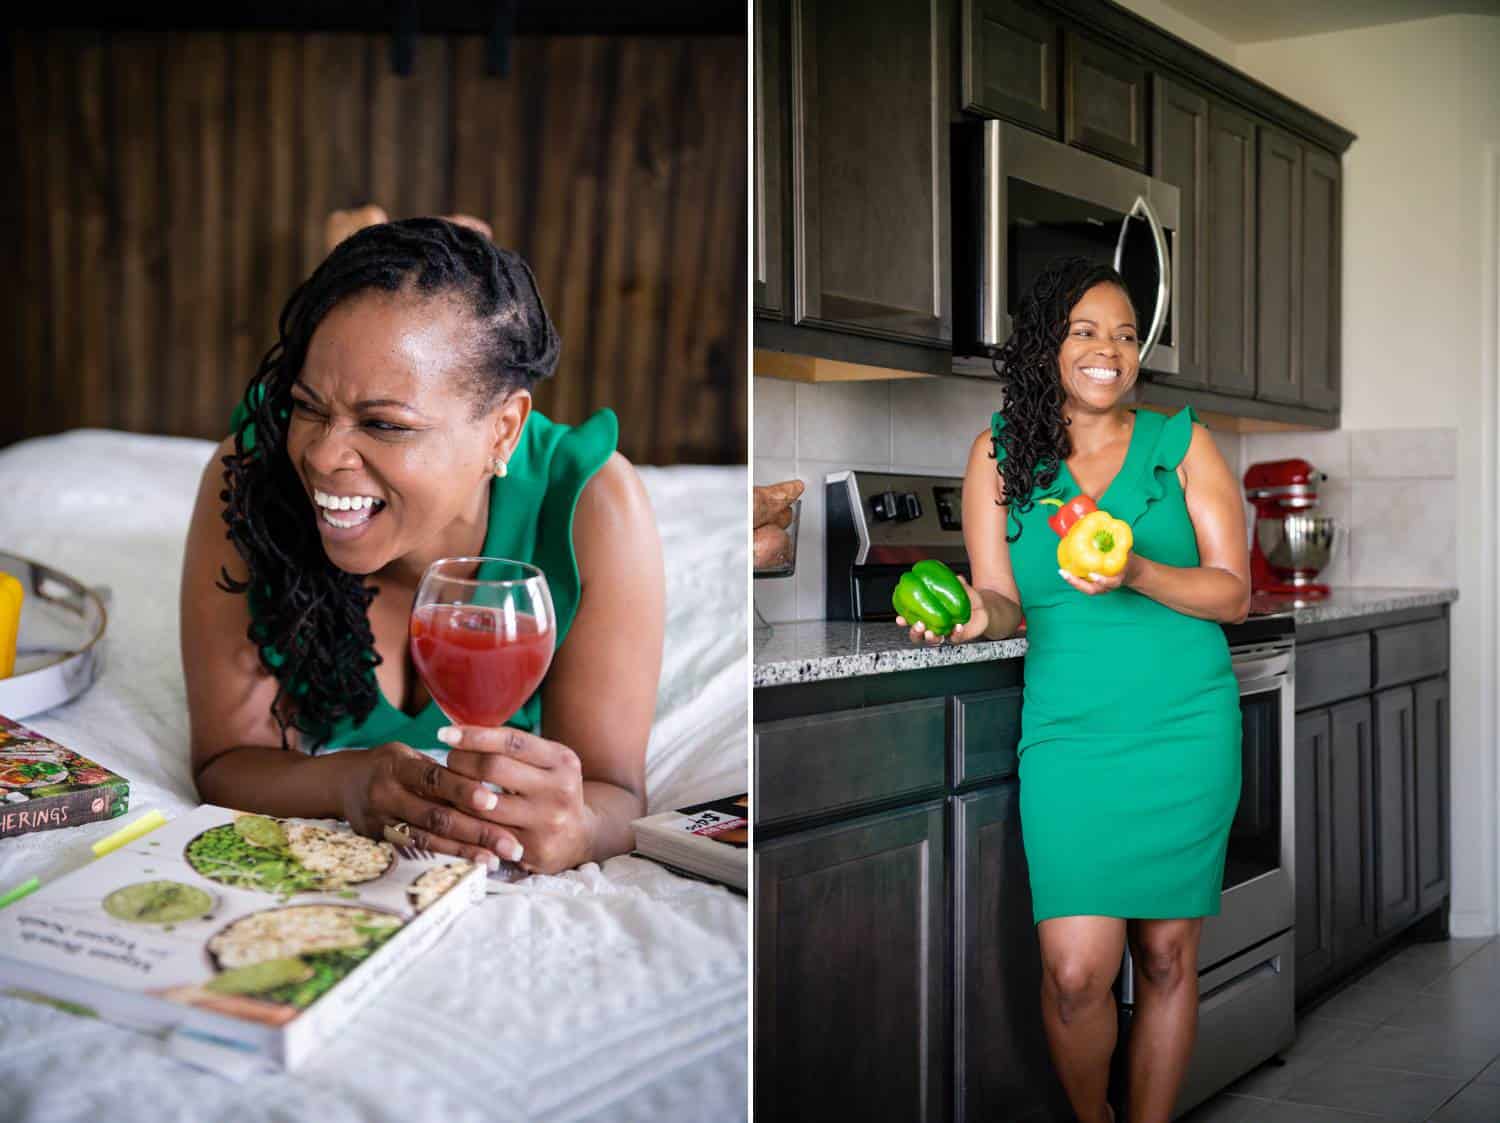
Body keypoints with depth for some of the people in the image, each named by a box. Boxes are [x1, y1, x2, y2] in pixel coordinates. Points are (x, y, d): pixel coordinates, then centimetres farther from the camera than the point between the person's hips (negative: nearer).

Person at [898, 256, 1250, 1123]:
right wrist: (975, 618, -20)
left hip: (1187, 730, 1)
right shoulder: (999, 452, 4)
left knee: (1168, 952, 7)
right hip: (1068, 734, 0)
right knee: (1077, 970, -7)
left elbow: (1235, 594, -1)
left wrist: (1138, 575, -19)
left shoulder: (1182, 443, 3)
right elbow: (1004, 600, 3)